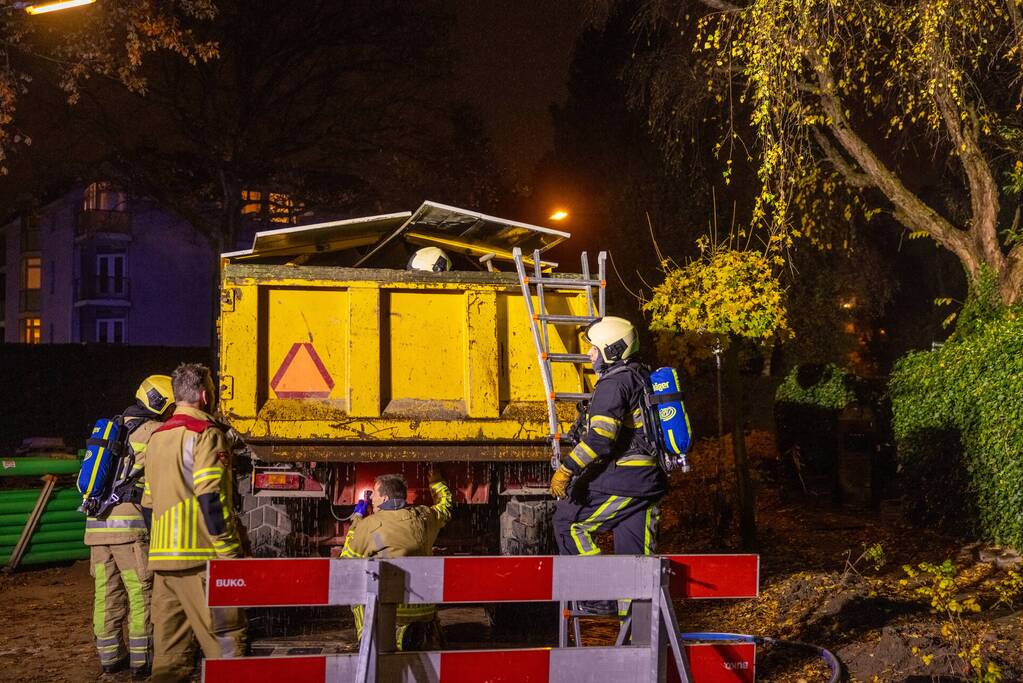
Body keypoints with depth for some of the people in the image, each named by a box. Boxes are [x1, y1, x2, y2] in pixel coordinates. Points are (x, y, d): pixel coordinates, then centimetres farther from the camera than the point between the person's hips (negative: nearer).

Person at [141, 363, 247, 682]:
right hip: (198, 557, -8)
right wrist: (230, 553, -15)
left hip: (162, 556, 8)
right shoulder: (205, 433, -8)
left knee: (169, 638, 10)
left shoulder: (158, 437, 18)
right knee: (226, 636, -8)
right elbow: (210, 499, -17)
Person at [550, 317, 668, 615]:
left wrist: (567, 470, -22)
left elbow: (600, 437, -23)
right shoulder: (642, 378, 17)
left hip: (622, 479, -9)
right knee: (636, 551, 12)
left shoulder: (614, 383, -14)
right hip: (649, 478, 9)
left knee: (568, 521, 0)